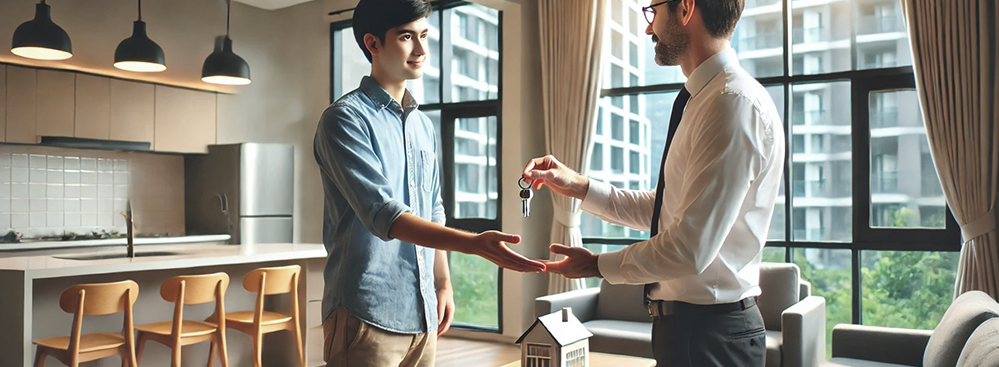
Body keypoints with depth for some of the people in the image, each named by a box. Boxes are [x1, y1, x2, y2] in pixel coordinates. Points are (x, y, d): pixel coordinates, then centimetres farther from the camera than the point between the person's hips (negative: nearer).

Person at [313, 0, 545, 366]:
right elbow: (383, 214, -21)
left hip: (422, 312, 7)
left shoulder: (424, 125, 14)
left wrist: (443, 282, 14)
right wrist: (476, 244, -30)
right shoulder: (345, 119, -10)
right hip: (367, 314, -6)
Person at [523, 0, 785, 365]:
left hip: (709, 335, -9)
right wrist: (578, 186, 9)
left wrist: (599, 265, -11)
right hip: (684, 321, 9)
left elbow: (690, 250, -25)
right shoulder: (702, 101, 11)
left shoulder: (737, 104, -21)